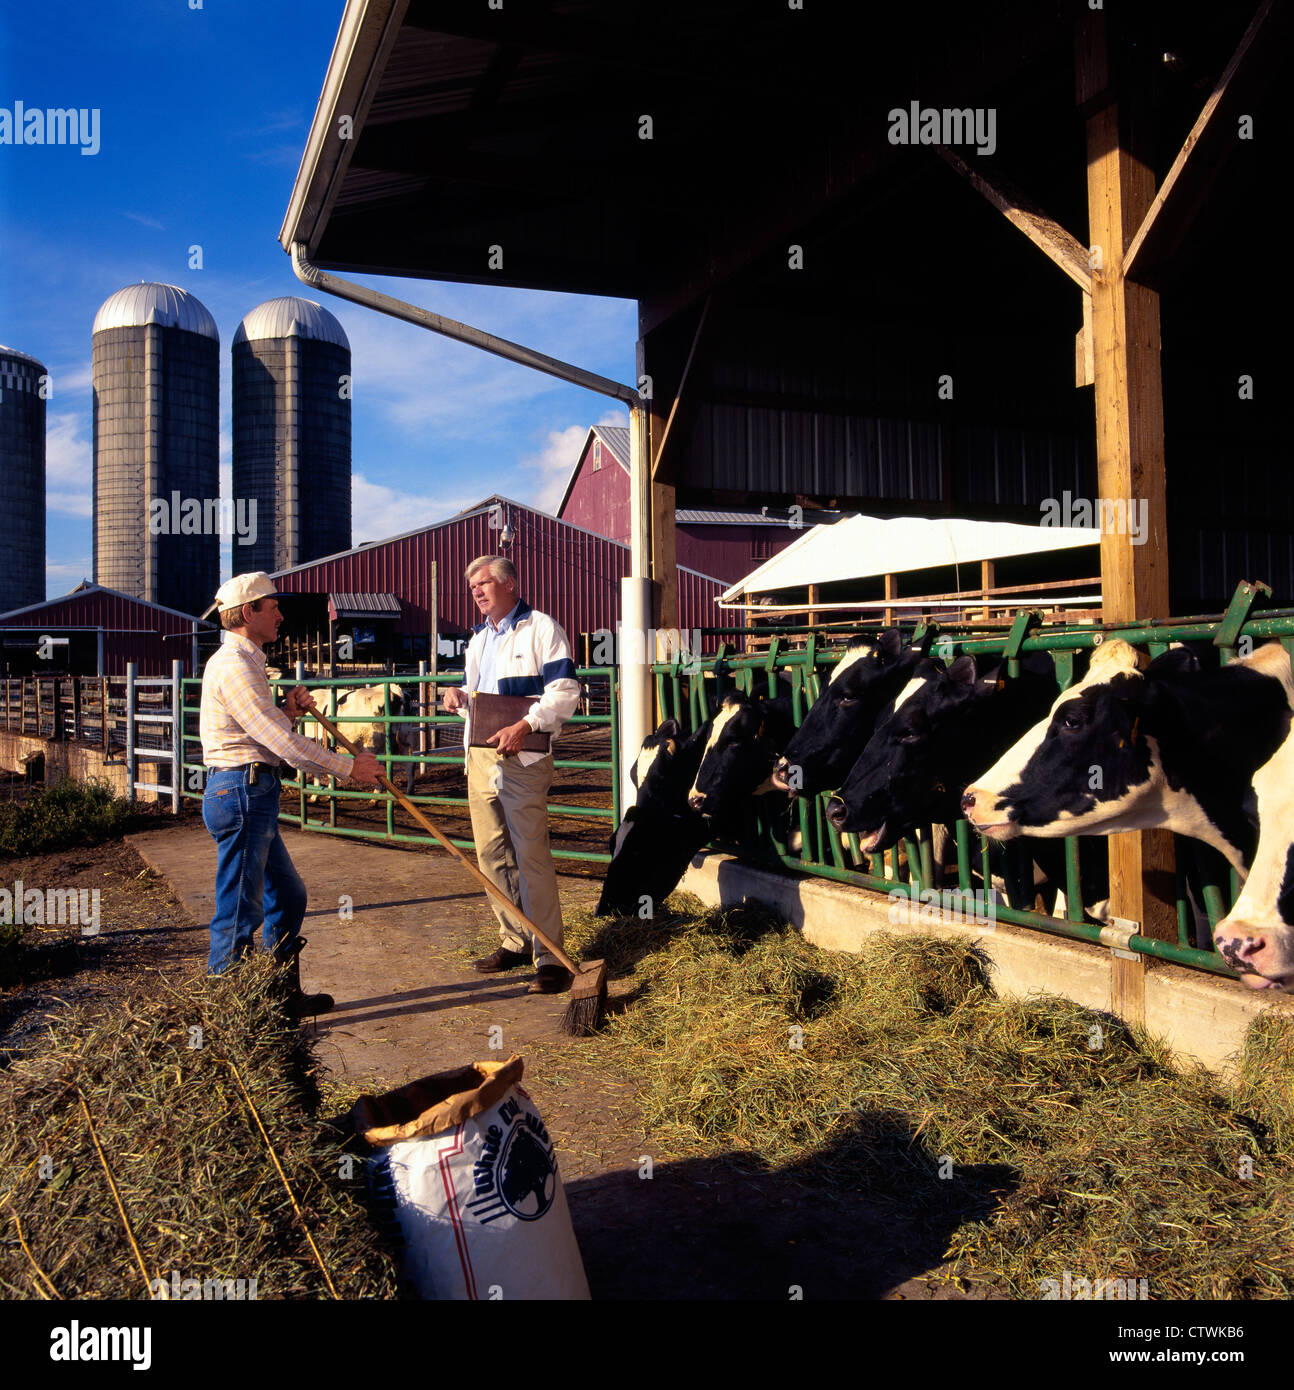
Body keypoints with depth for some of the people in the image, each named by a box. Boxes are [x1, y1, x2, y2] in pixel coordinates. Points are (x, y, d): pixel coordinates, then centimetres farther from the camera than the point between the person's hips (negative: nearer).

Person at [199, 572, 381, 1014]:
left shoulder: (245, 662, 19)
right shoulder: (233, 665, -15)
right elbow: (281, 742, -19)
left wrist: (288, 710, 4)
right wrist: (348, 767, -12)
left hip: (252, 795, 11)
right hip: (241, 794, -11)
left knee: (288, 896, 17)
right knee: (239, 911, -3)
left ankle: (285, 995, 28)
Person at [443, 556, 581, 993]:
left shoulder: (539, 628, -4)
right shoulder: (478, 639, 21)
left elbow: (565, 690, -12)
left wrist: (524, 726, -24)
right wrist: (459, 697, 7)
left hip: (522, 759, -8)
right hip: (479, 756, 8)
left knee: (530, 855, -10)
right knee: (492, 854, 11)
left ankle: (549, 957, -4)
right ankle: (515, 941, 24)